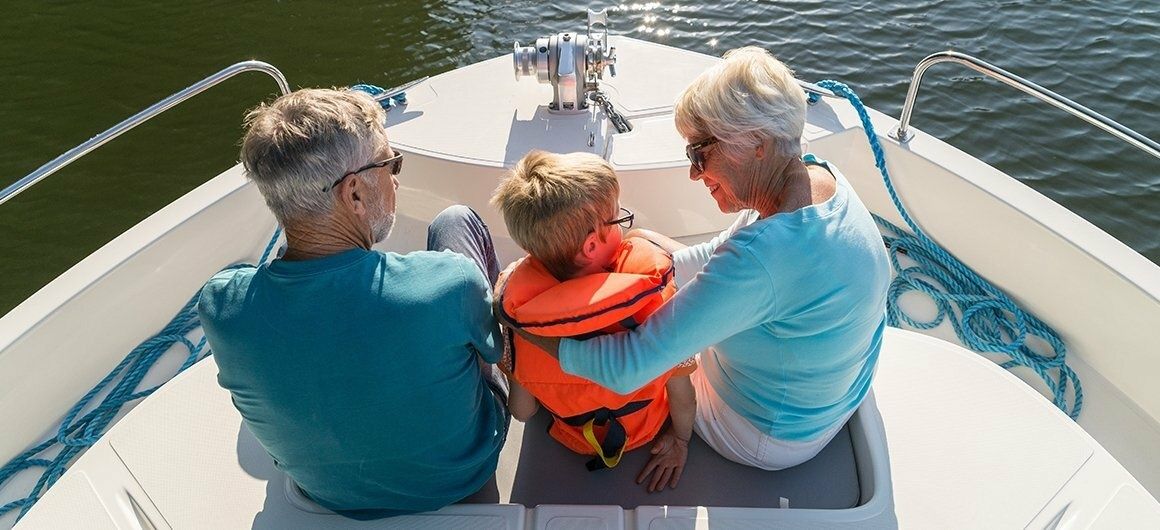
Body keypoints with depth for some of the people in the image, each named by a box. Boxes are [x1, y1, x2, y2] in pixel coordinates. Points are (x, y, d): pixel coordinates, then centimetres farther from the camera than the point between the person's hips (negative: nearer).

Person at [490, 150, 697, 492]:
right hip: (644, 430, -1)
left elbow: (522, 411, -16)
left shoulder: (513, 297, -31)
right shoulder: (648, 275, -37)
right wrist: (681, 439, -2)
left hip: (569, 434, 2)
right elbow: (679, 384, -23)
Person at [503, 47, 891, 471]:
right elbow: (716, 260, -2)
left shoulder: (764, 254, -42)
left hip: (771, 440, -7)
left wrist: (522, 321, -26)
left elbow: (626, 368, -39)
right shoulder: (819, 175, -14)